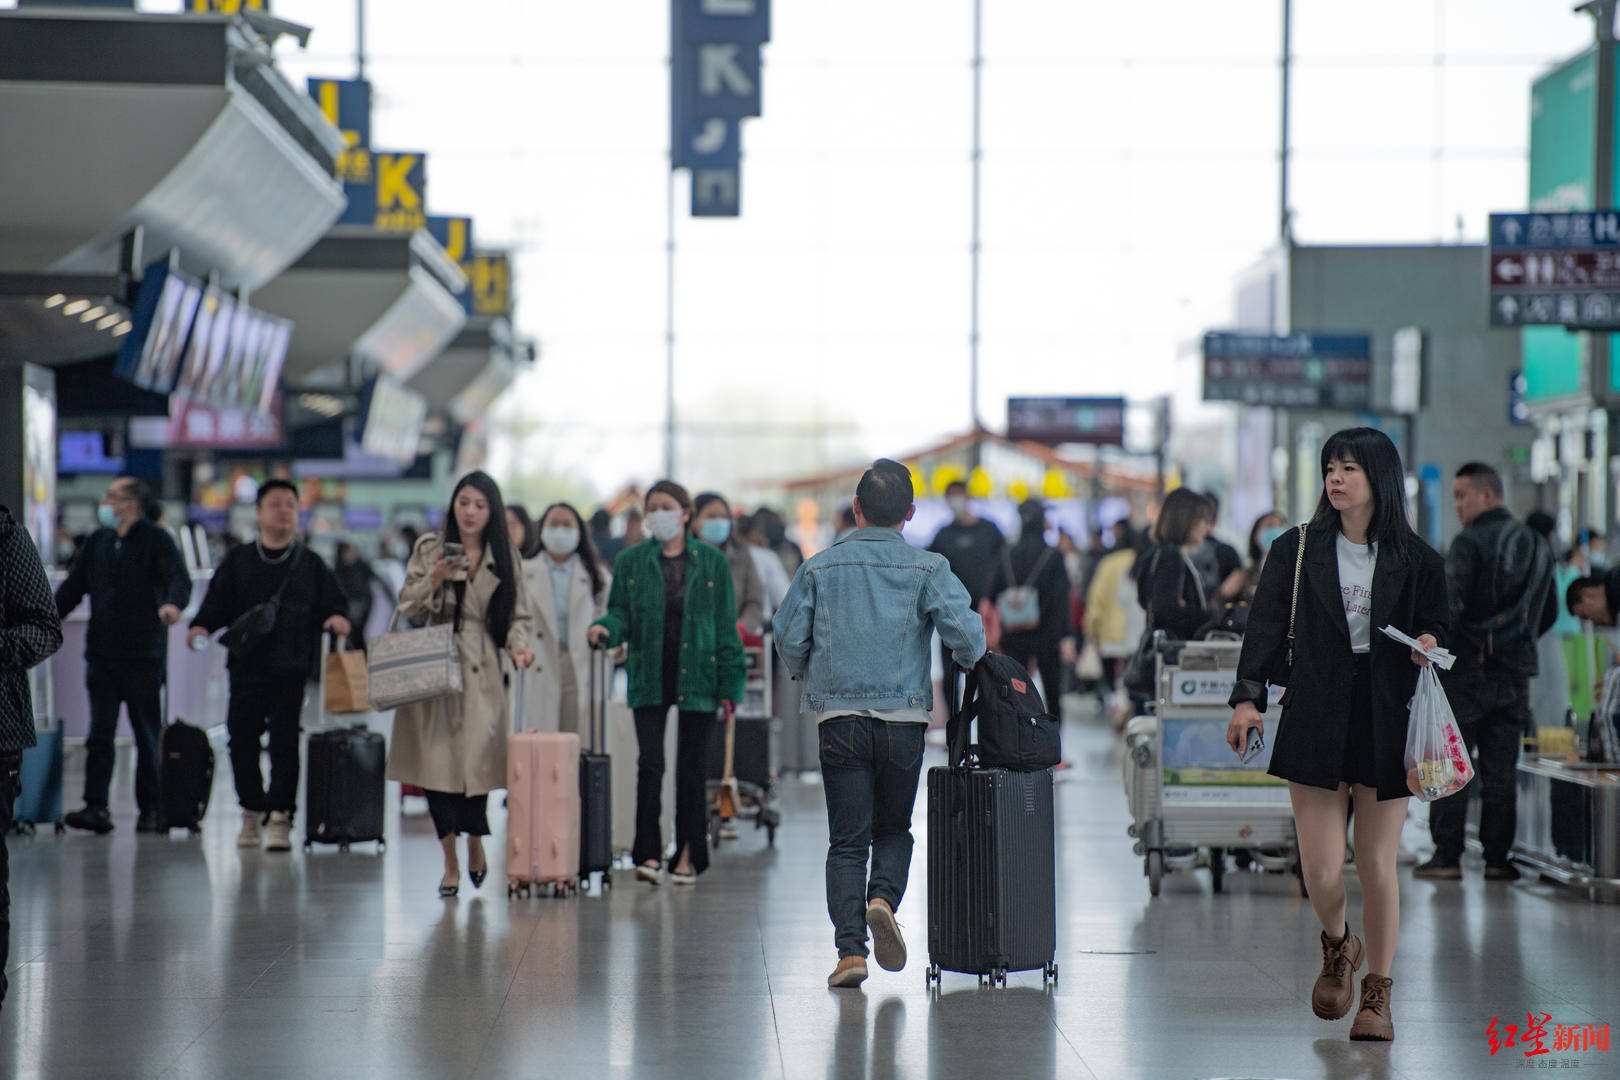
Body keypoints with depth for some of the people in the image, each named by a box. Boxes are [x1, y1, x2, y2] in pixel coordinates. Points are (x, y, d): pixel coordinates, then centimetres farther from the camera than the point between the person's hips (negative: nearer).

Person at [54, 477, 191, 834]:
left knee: (147, 735, 4)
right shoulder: (97, 542, 14)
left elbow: (179, 578, -16)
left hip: (143, 656, -4)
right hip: (101, 653, 4)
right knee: (99, 733, -4)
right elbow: (73, 587, 18)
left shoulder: (156, 540, -3)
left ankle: (150, 808, 12)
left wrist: (173, 603, -38)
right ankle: (96, 807, -8)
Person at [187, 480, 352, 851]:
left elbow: (334, 602, 10)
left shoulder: (310, 564, 11)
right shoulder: (239, 562, 11)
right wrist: (202, 627, -9)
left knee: (285, 743, -7)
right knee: (241, 740, 1)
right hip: (247, 667, 1)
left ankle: (279, 819, -2)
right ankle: (251, 811, 19)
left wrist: (337, 618, -12)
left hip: (292, 671, -1)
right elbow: (218, 604, 10)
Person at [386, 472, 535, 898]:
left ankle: (475, 845, 17)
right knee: (437, 763, -5)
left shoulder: (505, 557, 10)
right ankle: (450, 862, 6)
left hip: (483, 674, 0)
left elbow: (519, 614, 11)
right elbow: (409, 608, 4)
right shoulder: (429, 548, 7)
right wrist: (437, 579, -12)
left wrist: (518, 645, -8)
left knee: (476, 760, -10)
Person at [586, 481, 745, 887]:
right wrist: (606, 629, -16)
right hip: (650, 678, 0)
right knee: (650, 762, -10)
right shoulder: (631, 561, 8)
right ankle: (649, 854, -9)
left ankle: (688, 855, 12)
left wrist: (729, 684, 0)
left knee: (692, 766, 4)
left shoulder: (712, 562, 5)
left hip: (697, 678, 0)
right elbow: (622, 613, 8)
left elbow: (725, 625, 5)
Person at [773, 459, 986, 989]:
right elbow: (966, 631, -12)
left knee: (847, 840, 4)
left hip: (839, 718, 0)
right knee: (893, 830, 16)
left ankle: (851, 950, -6)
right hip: (904, 717, 0)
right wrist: (968, 663, 10)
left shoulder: (821, 568, 3)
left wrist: (810, 677, 23)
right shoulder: (927, 568, -1)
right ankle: (882, 899, -12)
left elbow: (789, 639, 3)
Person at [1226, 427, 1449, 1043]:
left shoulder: (1415, 561, 5)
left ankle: (1377, 994, 17)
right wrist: (1247, 696, -8)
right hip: (1316, 720, 0)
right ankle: (1337, 947, 26)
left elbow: (1436, 626, 13)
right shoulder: (1296, 551, 7)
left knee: (1378, 865, 2)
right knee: (1320, 870, -7)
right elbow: (1267, 624, 4)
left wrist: (1429, 645, -11)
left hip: (1387, 724, 0)